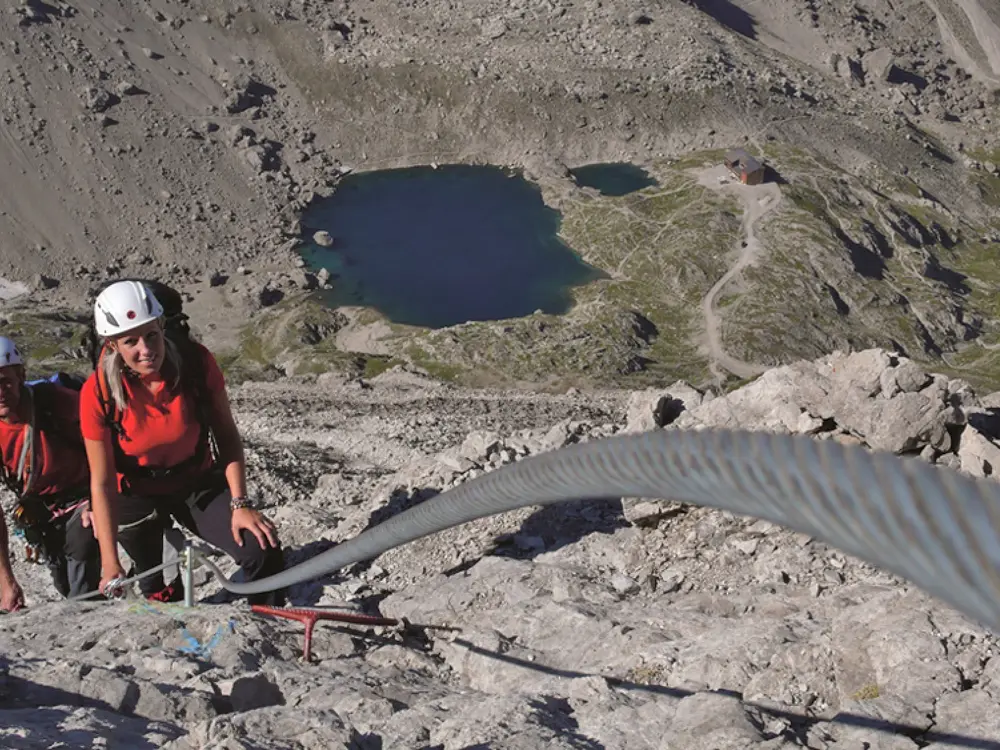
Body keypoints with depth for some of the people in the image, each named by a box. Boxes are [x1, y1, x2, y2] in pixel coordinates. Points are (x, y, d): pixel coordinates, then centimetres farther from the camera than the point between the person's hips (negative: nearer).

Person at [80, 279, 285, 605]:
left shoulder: (197, 362, -24)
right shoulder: (98, 393, -26)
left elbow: (226, 435, -13)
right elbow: (101, 483, -21)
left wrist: (239, 504, -23)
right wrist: (110, 563, -24)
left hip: (199, 485, 0)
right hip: (137, 496, 0)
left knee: (264, 551, -21)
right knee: (157, 588, 20)